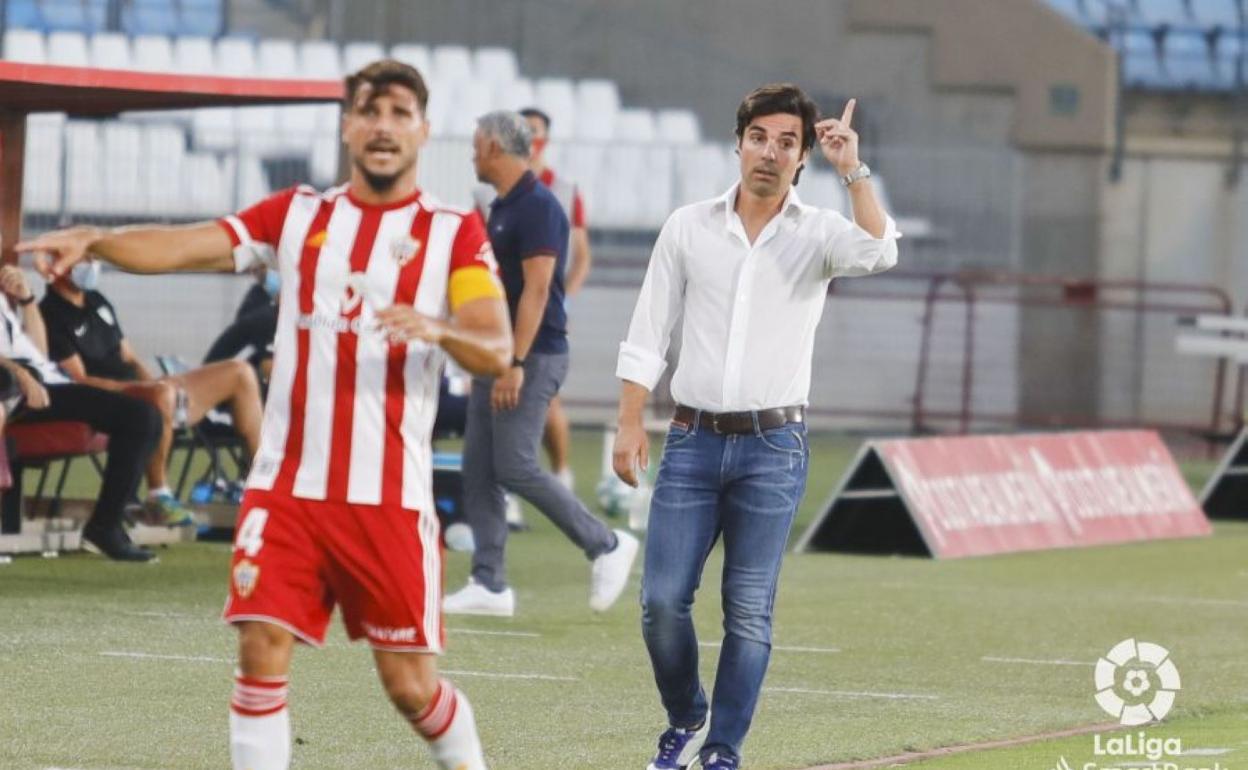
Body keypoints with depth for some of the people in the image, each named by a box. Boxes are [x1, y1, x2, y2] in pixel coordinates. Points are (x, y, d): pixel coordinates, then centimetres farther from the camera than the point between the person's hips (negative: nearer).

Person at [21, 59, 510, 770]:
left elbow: (497, 350, -9)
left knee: (411, 685, 2)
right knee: (262, 653, -9)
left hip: (389, 496, -2)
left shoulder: (454, 231, 2)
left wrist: (437, 328, -31)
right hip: (287, 485, 2)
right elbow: (186, 246, -2)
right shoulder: (299, 215, 9)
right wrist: (94, 239, -20)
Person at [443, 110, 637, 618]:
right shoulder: (503, 207, 15)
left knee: (516, 468, -12)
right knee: (478, 471, 4)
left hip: (533, 358, -10)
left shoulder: (538, 207, -14)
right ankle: (490, 585, 5)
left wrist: (515, 364, -24)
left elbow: (536, 290, -20)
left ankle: (605, 546, 1)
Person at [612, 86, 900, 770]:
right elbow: (647, 336, 7)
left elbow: (879, 252, -22)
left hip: (773, 447, -1)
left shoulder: (818, 233, 1)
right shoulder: (688, 227, 6)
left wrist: (853, 171, -22)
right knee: (662, 600, -3)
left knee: (749, 614, -3)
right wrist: (630, 423, 1)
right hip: (693, 441, 2)